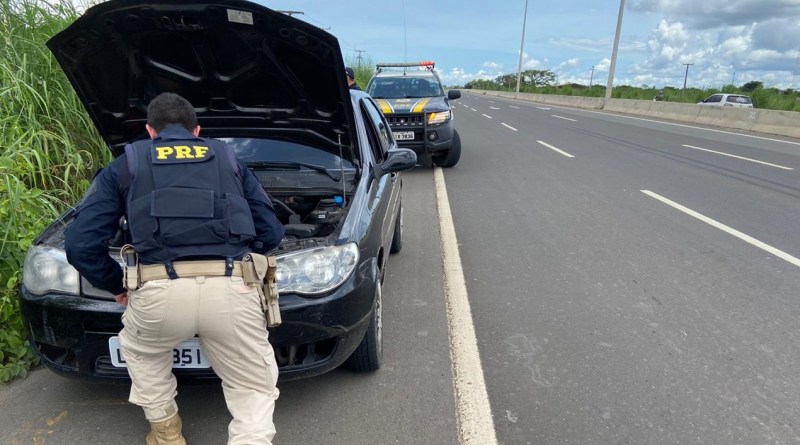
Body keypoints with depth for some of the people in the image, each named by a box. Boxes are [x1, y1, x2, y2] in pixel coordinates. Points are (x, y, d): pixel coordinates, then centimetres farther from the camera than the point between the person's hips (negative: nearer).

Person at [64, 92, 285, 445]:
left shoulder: (124, 167, 22)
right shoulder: (229, 160, 26)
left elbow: (80, 243, 13)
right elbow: (271, 232, 23)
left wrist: (116, 285, 31)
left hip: (162, 291, 0)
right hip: (232, 289, 0)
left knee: (138, 349, 37)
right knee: (255, 390, 20)